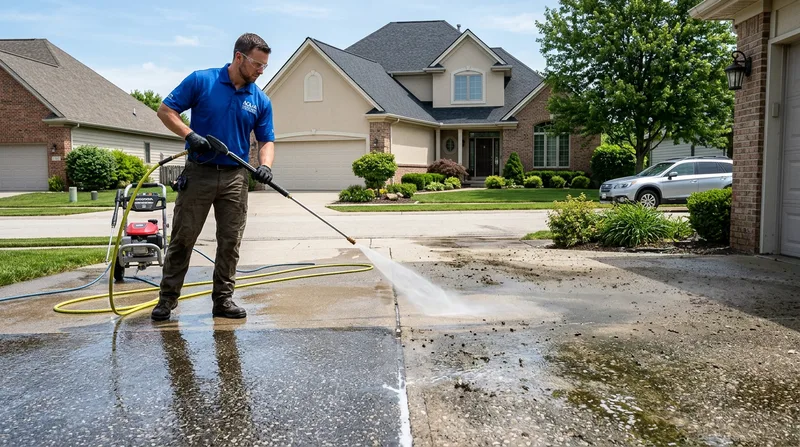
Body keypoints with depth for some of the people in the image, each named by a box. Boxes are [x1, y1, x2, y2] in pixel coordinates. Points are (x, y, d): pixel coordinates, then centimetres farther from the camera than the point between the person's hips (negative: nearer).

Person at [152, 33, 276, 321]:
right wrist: (190, 135, -17)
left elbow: (266, 140, 7)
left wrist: (265, 165, -14)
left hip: (235, 178, 3)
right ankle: (168, 297, 17)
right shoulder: (201, 81, -4)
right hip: (198, 172, -2)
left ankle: (223, 299, 15)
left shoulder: (261, 100, 5)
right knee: (182, 238, 3)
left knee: (230, 242, 4)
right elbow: (165, 110, -1)